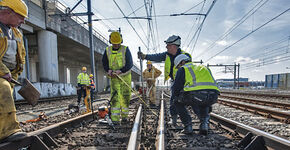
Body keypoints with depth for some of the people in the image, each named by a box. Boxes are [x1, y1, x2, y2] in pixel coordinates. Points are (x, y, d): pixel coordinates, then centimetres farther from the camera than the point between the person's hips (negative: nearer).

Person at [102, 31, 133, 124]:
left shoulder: (125, 49, -4)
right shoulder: (107, 50, 4)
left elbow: (130, 64, -9)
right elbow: (104, 63, 12)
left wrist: (120, 71, -21)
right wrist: (109, 70, -8)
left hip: (125, 76, -1)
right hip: (114, 78, 1)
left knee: (125, 97, 4)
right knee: (115, 96, -8)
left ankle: (124, 115, 21)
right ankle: (115, 118, -7)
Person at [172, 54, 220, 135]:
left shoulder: (182, 69, 19)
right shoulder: (203, 67, 36)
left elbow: (176, 88, 15)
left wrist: (175, 97, 38)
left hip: (196, 94, -6)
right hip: (213, 96, 6)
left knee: (178, 102, 25)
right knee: (204, 105, 42)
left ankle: (188, 127, 16)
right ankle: (204, 124, 17)